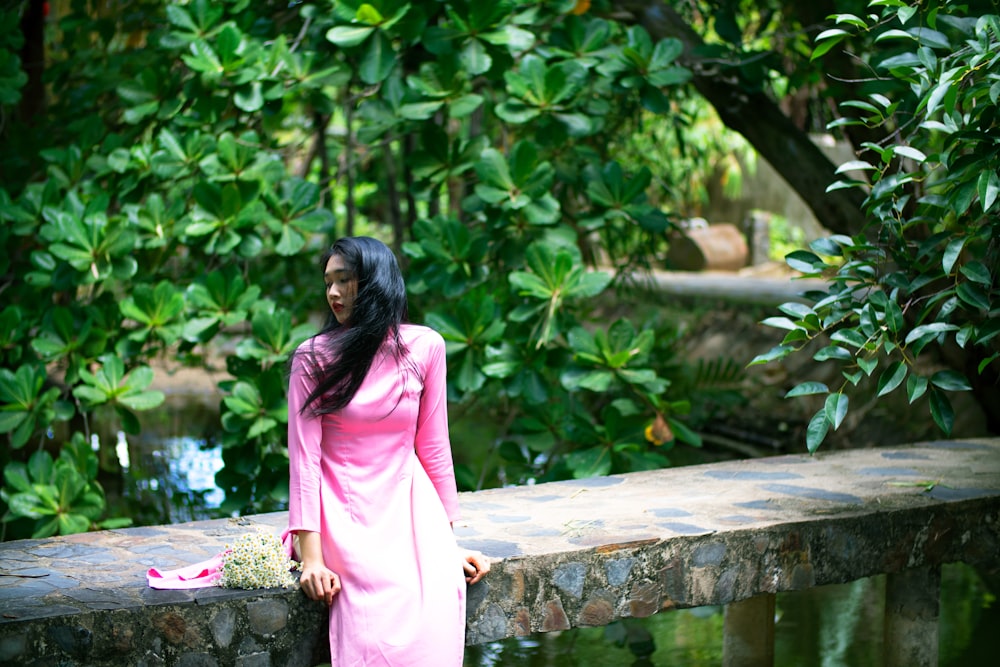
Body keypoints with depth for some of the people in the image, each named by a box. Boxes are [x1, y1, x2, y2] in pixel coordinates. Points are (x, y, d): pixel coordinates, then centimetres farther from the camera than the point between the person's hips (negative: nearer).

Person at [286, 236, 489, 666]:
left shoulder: (423, 347, 2)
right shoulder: (313, 357, -4)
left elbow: (432, 446, 7)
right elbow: (304, 456, -9)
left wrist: (448, 541, 7)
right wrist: (311, 555, -17)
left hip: (406, 502, 2)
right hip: (343, 513, -2)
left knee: (441, 601, -26)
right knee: (387, 611, -29)